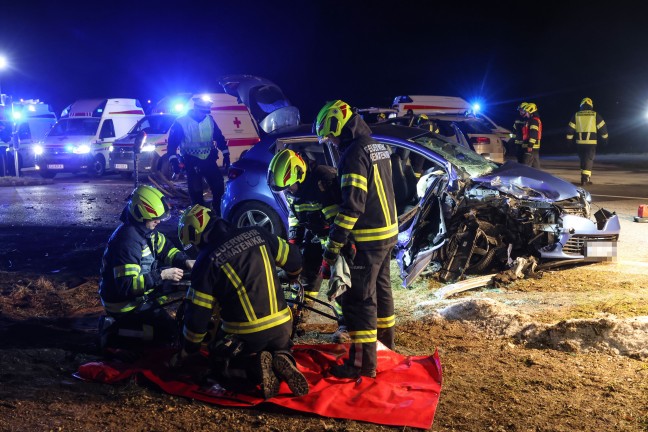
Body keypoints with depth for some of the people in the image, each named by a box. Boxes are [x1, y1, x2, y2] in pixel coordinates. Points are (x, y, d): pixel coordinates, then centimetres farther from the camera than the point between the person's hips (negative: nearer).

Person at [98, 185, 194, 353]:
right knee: (170, 330, -11)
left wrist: (185, 261, -8)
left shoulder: (145, 228, -3)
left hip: (139, 292, 9)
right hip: (126, 303, -9)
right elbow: (127, 285, -34)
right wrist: (161, 275, -34)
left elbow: (165, 248, 11)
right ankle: (114, 332, -7)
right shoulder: (128, 241, -31)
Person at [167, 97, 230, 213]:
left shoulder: (210, 120, 1)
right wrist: (174, 160, -17)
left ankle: (219, 212, 17)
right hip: (192, 161, -4)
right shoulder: (181, 122, -11)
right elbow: (172, 142, -9)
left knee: (219, 185, 2)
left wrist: (226, 155, 6)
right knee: (196, 190, -1)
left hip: (209, 159, 4)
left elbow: (219, 137, 9)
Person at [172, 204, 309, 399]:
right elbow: (294, 259, 11)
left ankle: (256, 368, -8)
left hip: (244, 336, -4)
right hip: (282, 327, 4)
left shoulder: (206, 261, -8)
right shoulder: (256, 234, 1)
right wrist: (292, 276, 36)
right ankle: (283, 360, -2)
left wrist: (186, 352, 11)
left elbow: (198, 315, -5)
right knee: (279, 349, 35)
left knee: (220, 366, 23)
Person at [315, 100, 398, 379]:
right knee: (380, 285, 24)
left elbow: (352, 204, -24)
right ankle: (384, 334, 40)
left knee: (360, 297, -6)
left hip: (370, 237, -10)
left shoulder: (354, 154, -19)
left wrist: (334, 242, -21)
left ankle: (363, 361, -4)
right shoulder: (378, 147, 11)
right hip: (389, 230, 10)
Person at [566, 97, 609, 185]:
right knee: (589, 159, -1)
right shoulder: (595, 115, 0)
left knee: (583, 160, 15)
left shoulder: (576, 115, 5)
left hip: (580, 142, 2)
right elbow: (602, 128, 4)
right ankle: (585, 178, -14)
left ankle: (586, 178, 21)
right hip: (591, 142, -2)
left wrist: (569, 140, 13)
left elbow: (570, 129, 5)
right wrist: (605, 139, 14)